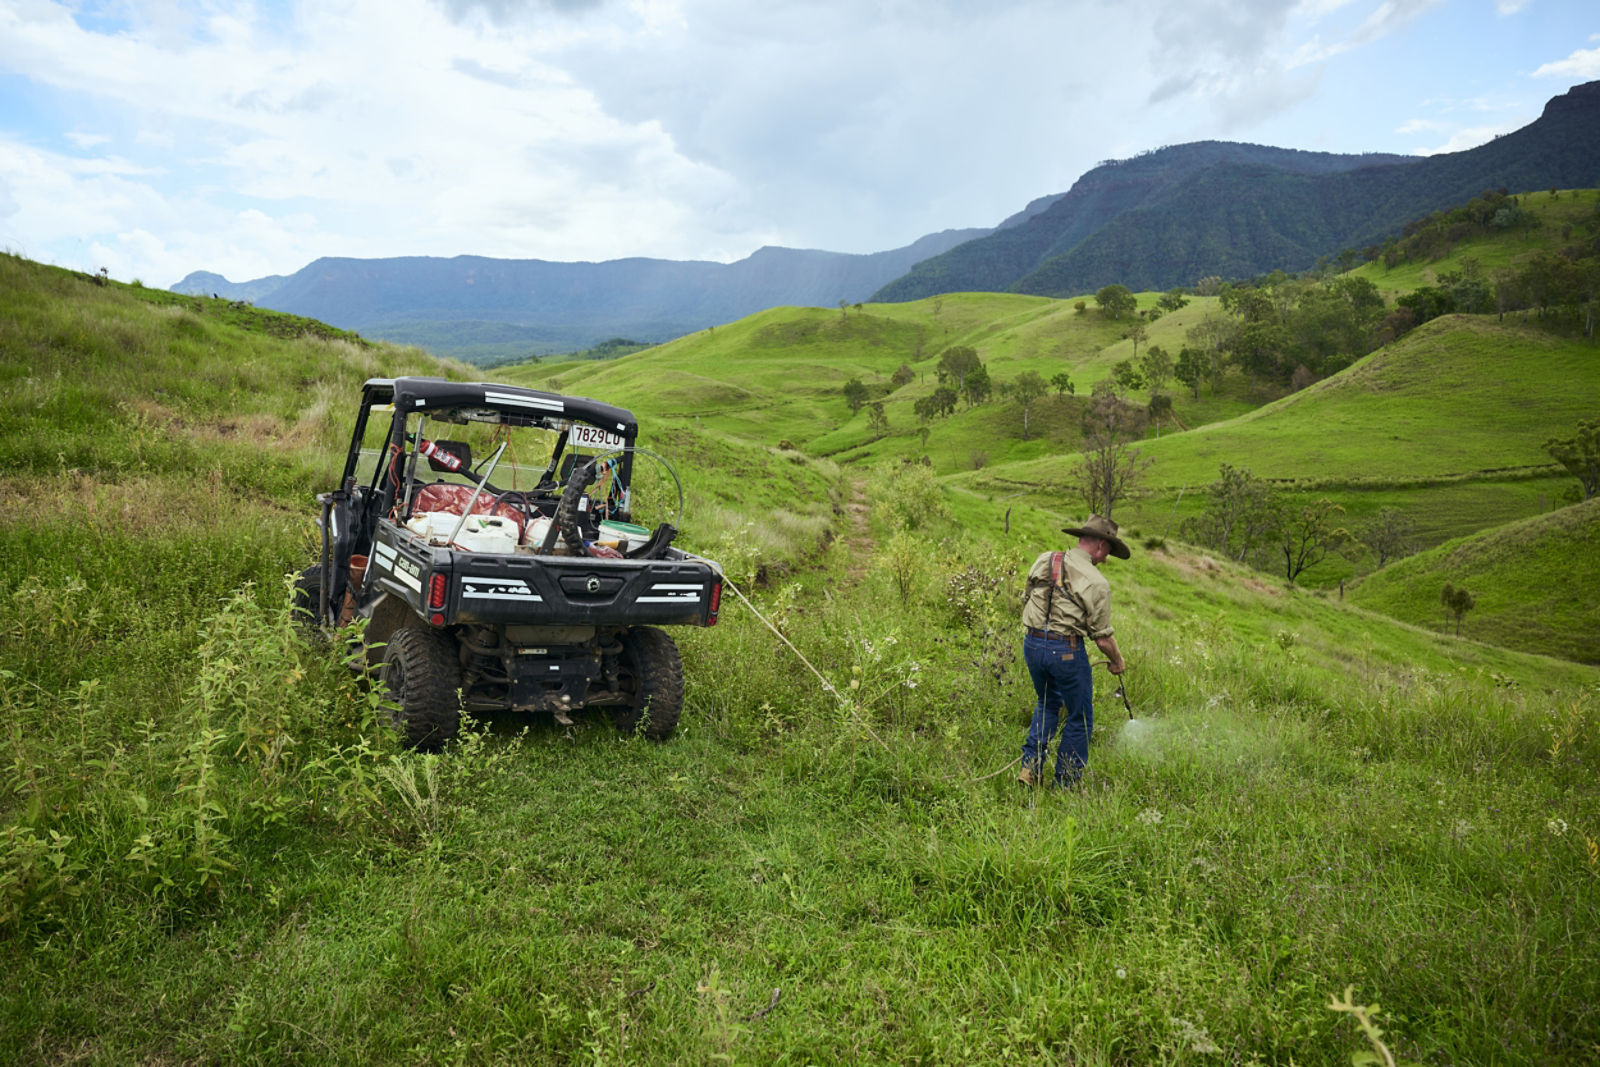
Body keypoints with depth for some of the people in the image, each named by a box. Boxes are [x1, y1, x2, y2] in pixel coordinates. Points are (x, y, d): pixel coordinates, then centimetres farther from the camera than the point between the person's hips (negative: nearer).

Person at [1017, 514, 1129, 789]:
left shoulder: (1043, 561, 3)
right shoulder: (1097, 582, -11)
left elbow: (1026, 601, 13)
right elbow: (1102, 636, -8)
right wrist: (1118, 661, 10)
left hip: (1032, 643, 6)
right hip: (1067, 650, -5)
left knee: (1047, 704, 28)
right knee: (1080, 719, 13)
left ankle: (1031, 766, 17)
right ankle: (1065, 784, 19)